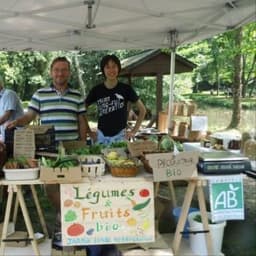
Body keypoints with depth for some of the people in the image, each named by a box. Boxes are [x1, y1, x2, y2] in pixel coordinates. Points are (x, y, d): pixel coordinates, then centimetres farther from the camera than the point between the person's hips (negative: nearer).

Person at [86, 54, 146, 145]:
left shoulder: (126, 89, -3)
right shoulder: (96, 90, 0)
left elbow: (142, 110, 5)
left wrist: (134, 131, 2)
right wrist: (89, 132, 3)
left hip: (120, 135, -1)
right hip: (101, 136, 1)